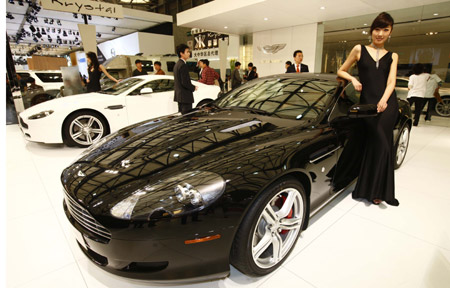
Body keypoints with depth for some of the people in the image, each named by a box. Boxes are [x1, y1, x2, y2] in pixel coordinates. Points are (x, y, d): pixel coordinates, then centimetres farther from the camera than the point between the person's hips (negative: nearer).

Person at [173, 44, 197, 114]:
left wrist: (192, 86, 16)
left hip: (179, 95, 11)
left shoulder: (177, 64, 15)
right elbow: (185, 83, -23)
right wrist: (193, 88, -7)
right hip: (185, 96, -10)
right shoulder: (183, 65, -16)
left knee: (181, 114, 16)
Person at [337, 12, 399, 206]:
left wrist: (384, 100, -18)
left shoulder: (392, 56, 16)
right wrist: (353, 79, -6)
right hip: (367, 103, -2)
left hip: (388, 104, 2)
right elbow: (341, 71, 16)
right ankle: (375, 190, 7)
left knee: (377, 146, -3)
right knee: (381, 145, -10)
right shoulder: (359, 50, 11)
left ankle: (376, 190, 15)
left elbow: (391, 81, 2)